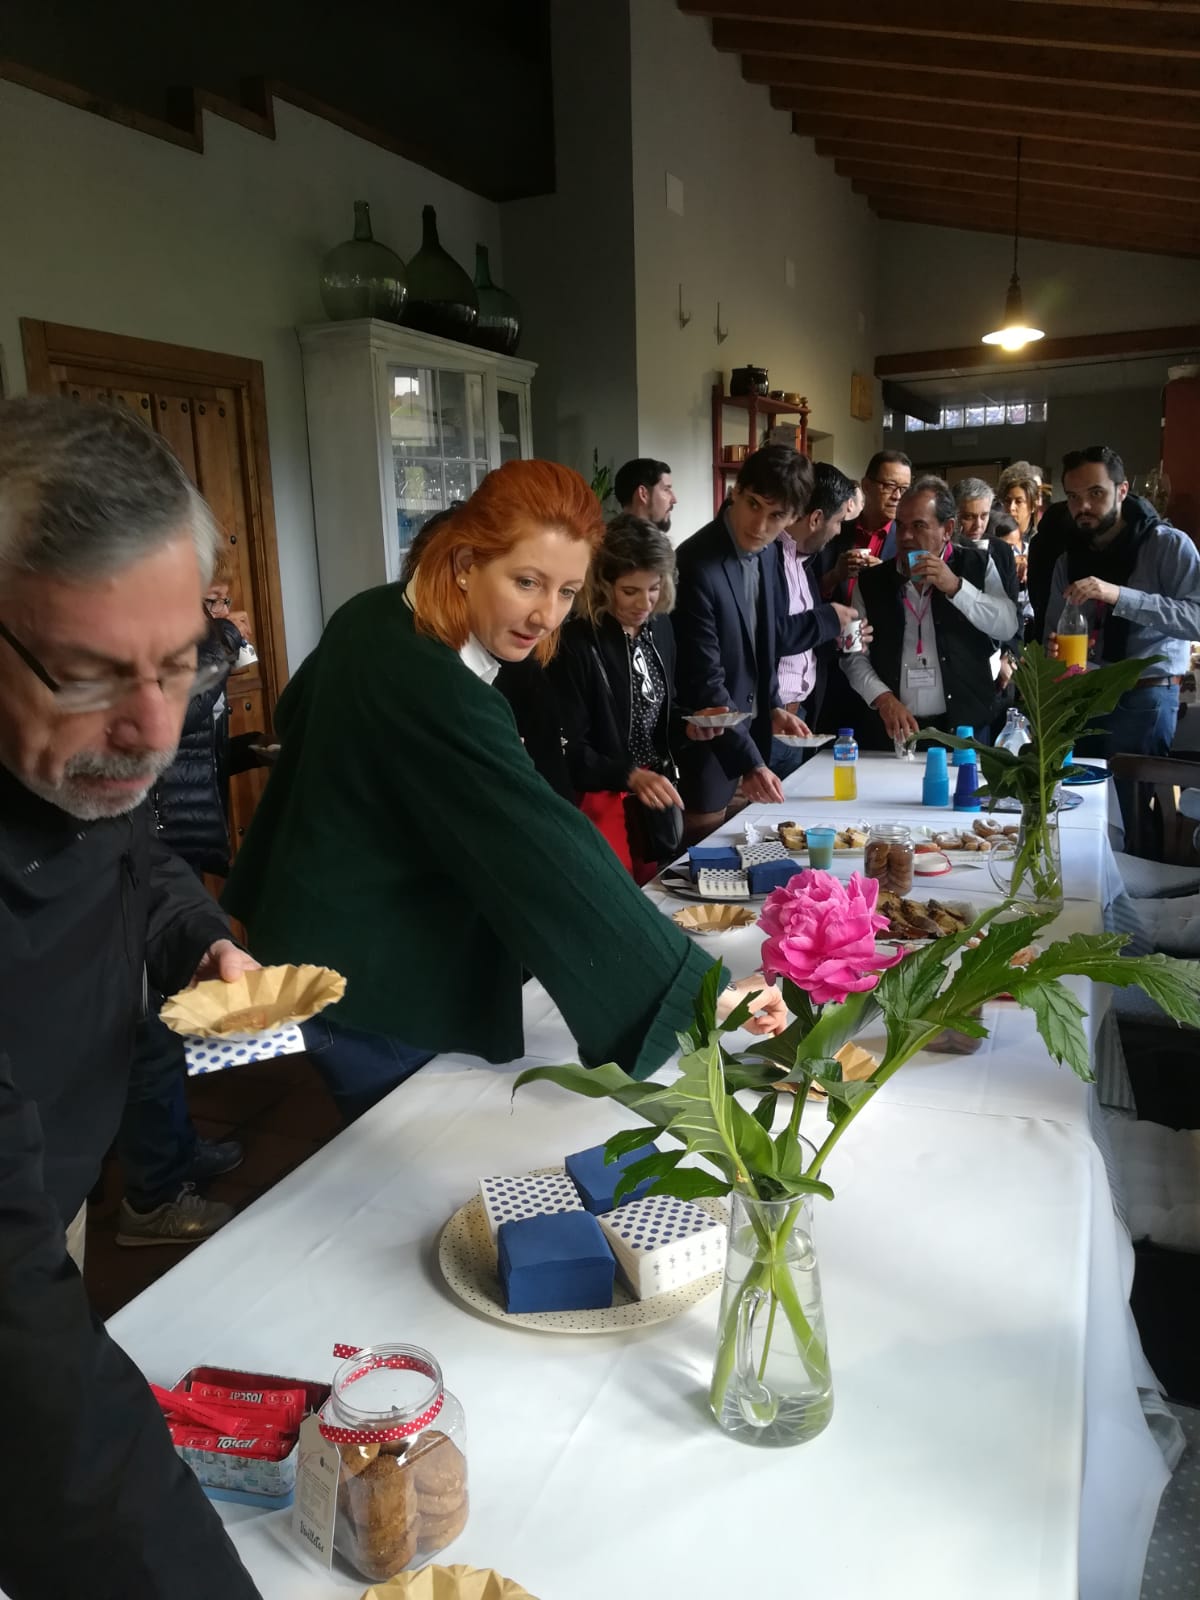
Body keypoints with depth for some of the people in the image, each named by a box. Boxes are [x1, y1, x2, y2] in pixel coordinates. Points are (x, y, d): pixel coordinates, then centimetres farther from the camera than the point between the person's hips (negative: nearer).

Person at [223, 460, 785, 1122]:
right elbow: (552, 859, -36)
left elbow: (295, 713, 17)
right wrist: (700, 985, -33)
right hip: (369, 990, -9)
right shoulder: (432, 693, -32)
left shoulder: (374, 618, -2)